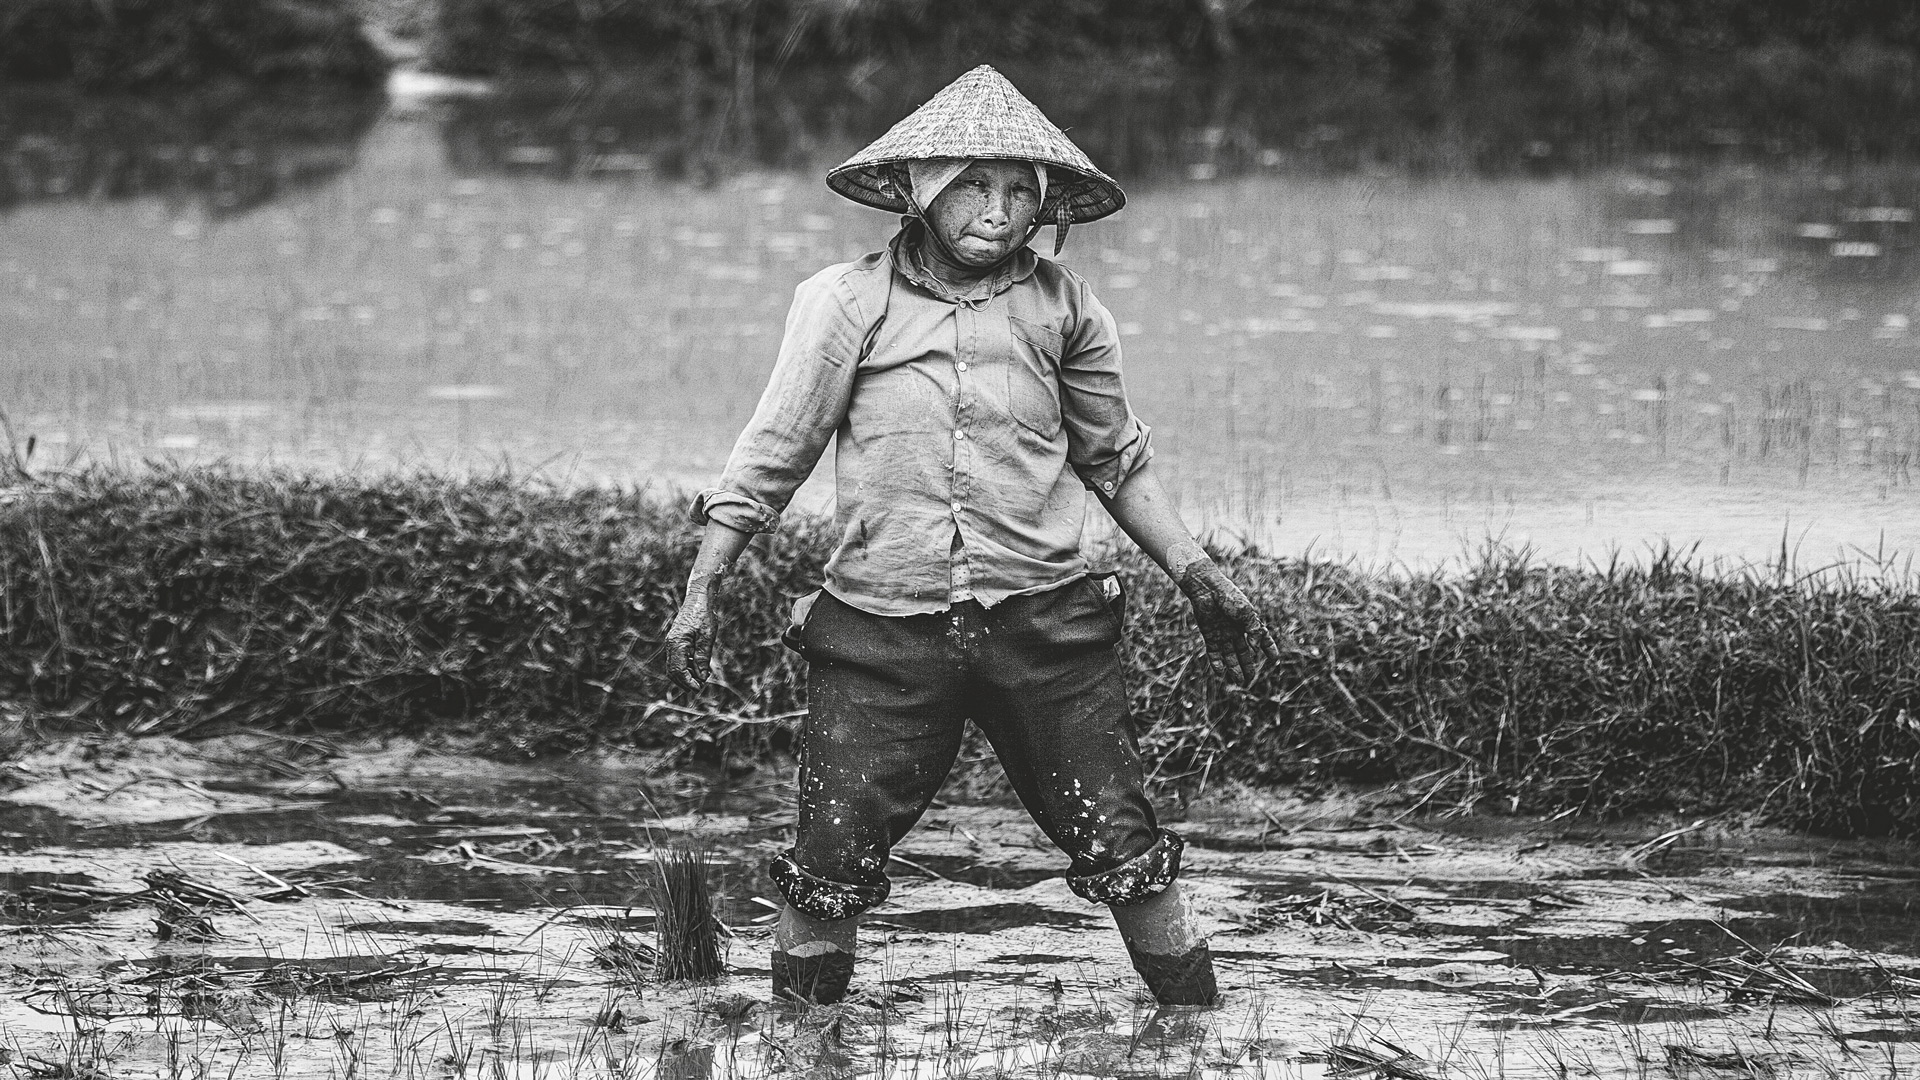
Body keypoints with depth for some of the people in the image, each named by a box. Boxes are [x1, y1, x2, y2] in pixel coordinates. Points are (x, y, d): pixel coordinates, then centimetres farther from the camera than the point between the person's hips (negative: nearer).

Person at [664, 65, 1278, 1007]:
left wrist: (1196, 575, 13)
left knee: (1126, 852, 0)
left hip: (1043, 624, 1)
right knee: (828, 867, -2)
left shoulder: (1063, 309, 4)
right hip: (882, 632, -1)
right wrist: (700, 592, 0)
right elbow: (769, 459, 4)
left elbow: (1116, 459, 18)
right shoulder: (846, 304, -1)